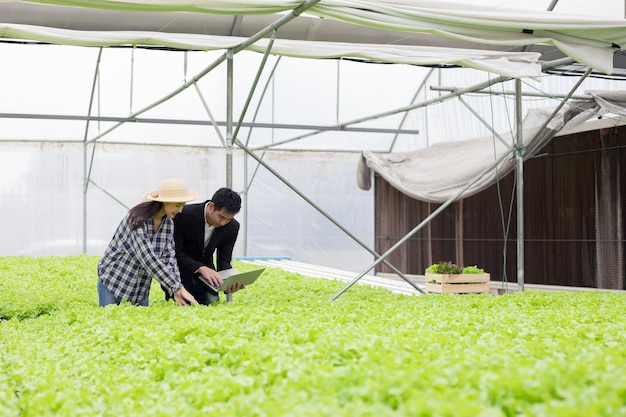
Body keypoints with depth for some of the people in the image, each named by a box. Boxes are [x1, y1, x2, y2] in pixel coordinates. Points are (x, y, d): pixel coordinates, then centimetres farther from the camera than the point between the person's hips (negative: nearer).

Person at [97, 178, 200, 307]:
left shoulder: (168, 223, -3)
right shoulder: (138, 219, -25)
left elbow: (169, 258, -7)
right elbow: (149, 259, -33)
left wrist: (175, 291, -23)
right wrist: (179, 288, -35)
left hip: (141, 288, 6)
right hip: (113, 281, -6)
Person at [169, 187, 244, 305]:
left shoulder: (232, 227, -13)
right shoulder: (184, 215, -25)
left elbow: (224, 261, -9)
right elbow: (175, 253, -23)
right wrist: (201, 268, -37)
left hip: (205, 270, 3)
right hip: (180, 270, -3)